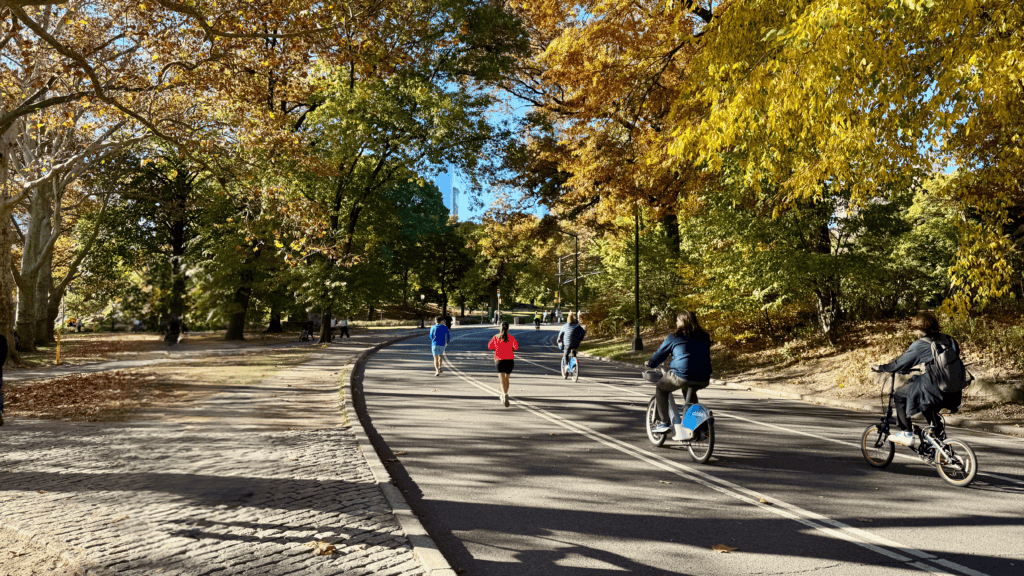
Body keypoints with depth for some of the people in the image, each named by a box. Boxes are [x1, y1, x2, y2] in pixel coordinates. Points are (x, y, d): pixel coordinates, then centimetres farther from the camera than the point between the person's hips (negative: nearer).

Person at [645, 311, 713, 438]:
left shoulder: (674, 337, 4)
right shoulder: (705, 337, 17)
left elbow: (660, 353, 12)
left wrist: (650, 364, 31)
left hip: (681, 375, -5)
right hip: (703, 380, 5)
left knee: (661, 389, 21)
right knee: (689, 391, 38)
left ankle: (663, 423, 14)